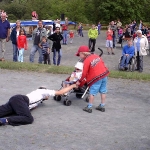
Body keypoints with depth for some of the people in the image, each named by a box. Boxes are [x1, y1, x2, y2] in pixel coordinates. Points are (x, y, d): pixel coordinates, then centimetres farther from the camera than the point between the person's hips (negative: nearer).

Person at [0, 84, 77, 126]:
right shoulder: (43, 91, 19)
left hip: (15, 99, 9)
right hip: (19, 100, -9)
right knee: (28, 119, -27)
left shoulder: (37, 93, 40)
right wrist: (73, 85, 29)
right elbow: (61, 92, 20)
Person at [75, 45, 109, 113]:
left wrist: (80, 81, 3)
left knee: (92, 92, 2)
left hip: (96, 78, -8)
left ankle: (89, 107, 9)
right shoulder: (96, 56, 11)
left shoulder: (86, 61, -11)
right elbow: (102, 63, 17)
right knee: (103, 91, 14)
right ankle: (102, 106, 23)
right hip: (104, 75, 8)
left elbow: (84, 73, -9)